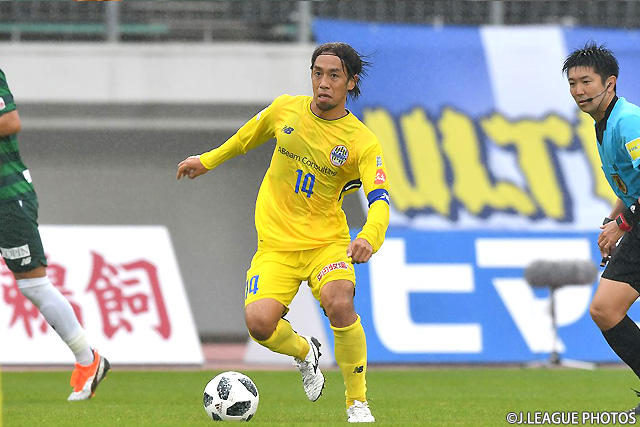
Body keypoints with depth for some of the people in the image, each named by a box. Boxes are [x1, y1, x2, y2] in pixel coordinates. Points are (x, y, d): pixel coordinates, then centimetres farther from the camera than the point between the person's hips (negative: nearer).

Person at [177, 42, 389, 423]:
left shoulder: (363, 143, -11)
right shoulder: (285, 110, -1)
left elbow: (380, 200, -24)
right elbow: (248, 137, 22)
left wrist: (369, 237, -44)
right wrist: (208, 160, 31)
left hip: (327, 244, -2)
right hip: (277, 244, 2)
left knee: (339, 305, -33)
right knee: (260, 323, -22)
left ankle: (358, 402, -13)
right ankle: (303, 352, 16)